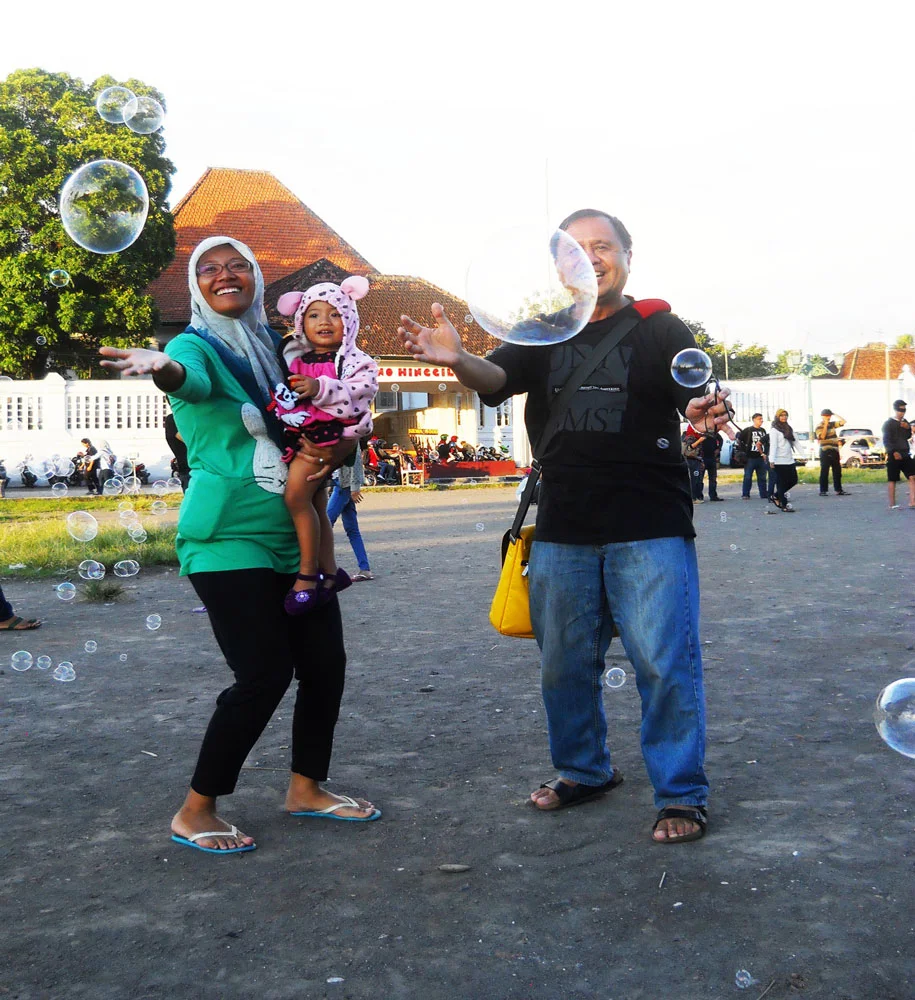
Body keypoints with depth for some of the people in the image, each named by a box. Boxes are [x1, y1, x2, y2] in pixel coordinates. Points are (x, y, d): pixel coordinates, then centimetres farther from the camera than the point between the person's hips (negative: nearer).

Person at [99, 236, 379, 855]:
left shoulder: (275, 348, 13)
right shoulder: (198, 346, -5)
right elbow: (191, 381, -31)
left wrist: (335, 449, -6)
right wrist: (159, 366, -54)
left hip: (294, 536, 7)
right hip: (230, 540, -7)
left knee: (325, 663, 7)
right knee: (264, 675, -12)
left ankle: (306, 789, 26)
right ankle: (196, 813, 4)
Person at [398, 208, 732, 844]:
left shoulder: (660, 330, 4)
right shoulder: (545, 337, 12)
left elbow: (697, 399, -6)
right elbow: (496, 378, -5)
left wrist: (709, 412, -32)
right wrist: (456, 359, -29)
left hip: (651, 530, -4)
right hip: (563, 530, 4)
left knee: (665, 662, -4)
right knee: (564, 662, 13)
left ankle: (682, 794, 10)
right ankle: (584, 770, 32)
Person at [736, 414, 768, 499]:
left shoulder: (763, 431, 14)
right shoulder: (748, 430, -3)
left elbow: (766, 443, 21)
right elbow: (739, 439, -4)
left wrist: (765, 454, 13)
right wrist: (744, 449, -5)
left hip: (761, 457, 5)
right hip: (750, 457, -5)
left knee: (762, 477, 7)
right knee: (747, 477, -3)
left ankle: (763, 495, 12)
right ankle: (745, 495, 1)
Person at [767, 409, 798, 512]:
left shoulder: (789, 429, 17)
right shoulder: (774, 430, -4)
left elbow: (795, 442, 16)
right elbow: (773, 446, -11)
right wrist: (772, 460, -18)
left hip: (789, 460, 8)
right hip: (779, 461, -8)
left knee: (793, 480, 8)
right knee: (781, 483, -3)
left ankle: (776, 496, 22)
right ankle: (784, 505, 1)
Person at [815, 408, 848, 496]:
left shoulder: (832, 424, 14)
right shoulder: (819, 426, -6)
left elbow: (843, 422, 14)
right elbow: (822, 436, -21)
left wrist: (835, 414, 6)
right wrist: (826, 425, -18)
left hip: (834, 451, 7)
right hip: (825, 452, -7)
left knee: (837, 471, 8)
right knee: (824, 472, -6)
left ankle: (838, 490, 12)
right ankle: (823, 491, -3)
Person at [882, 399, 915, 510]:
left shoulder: (905, 422, 14)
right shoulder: (888, 424, -6)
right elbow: (886, 440, -11)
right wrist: (894, 452, -24)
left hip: (905, 454, 6)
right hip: (894, 455, -6)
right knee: (892, 480, 0)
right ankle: (892, 504, 4)